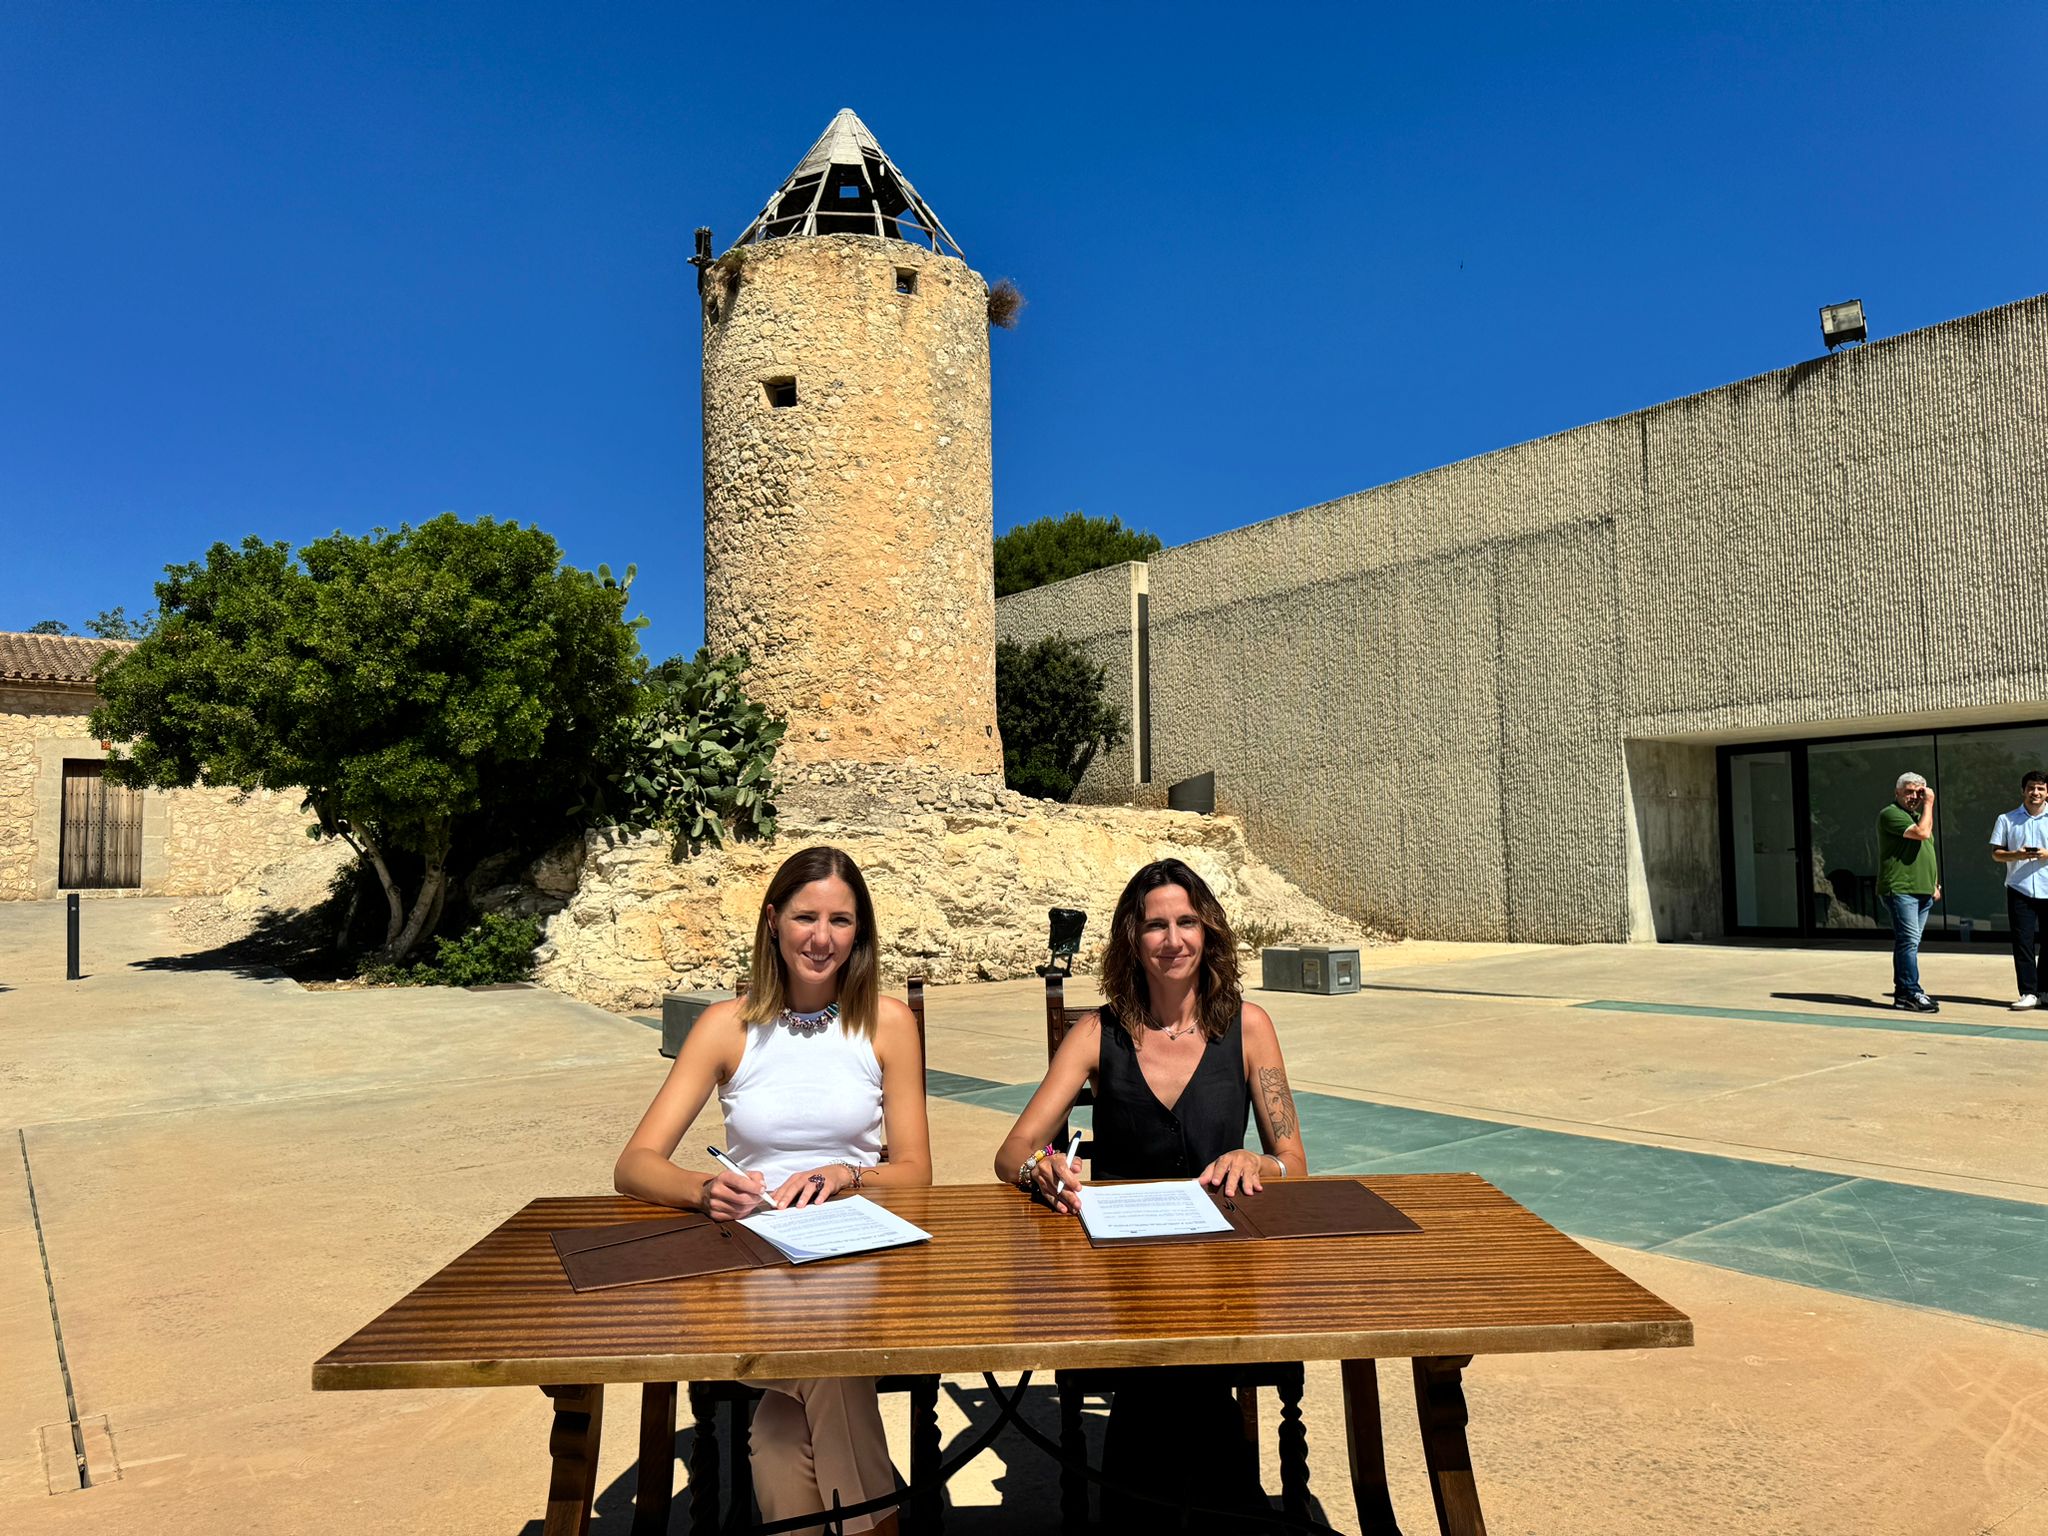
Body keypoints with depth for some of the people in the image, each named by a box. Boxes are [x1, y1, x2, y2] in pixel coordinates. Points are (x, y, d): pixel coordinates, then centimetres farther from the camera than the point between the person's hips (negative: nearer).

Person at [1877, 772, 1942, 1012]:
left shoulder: (1917, 815, 23)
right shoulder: (1891, 814, -7)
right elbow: (1922, 833, -20)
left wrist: (1935, 884, 22)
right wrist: (1929, 805, -10)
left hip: (1922, 891, 9)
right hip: (1900, 889, -9)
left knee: (1908, 942, 10)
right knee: (1909, 940, -13)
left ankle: (1902, 992, 13)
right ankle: (1911, 993, -12)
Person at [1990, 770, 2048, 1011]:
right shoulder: (2006, 820, 8)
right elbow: (1996, 853, 6)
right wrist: (2016, 855, -13)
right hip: (2020, 890, 0)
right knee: (2022, 942, -4)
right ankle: (2028, 993, -2)